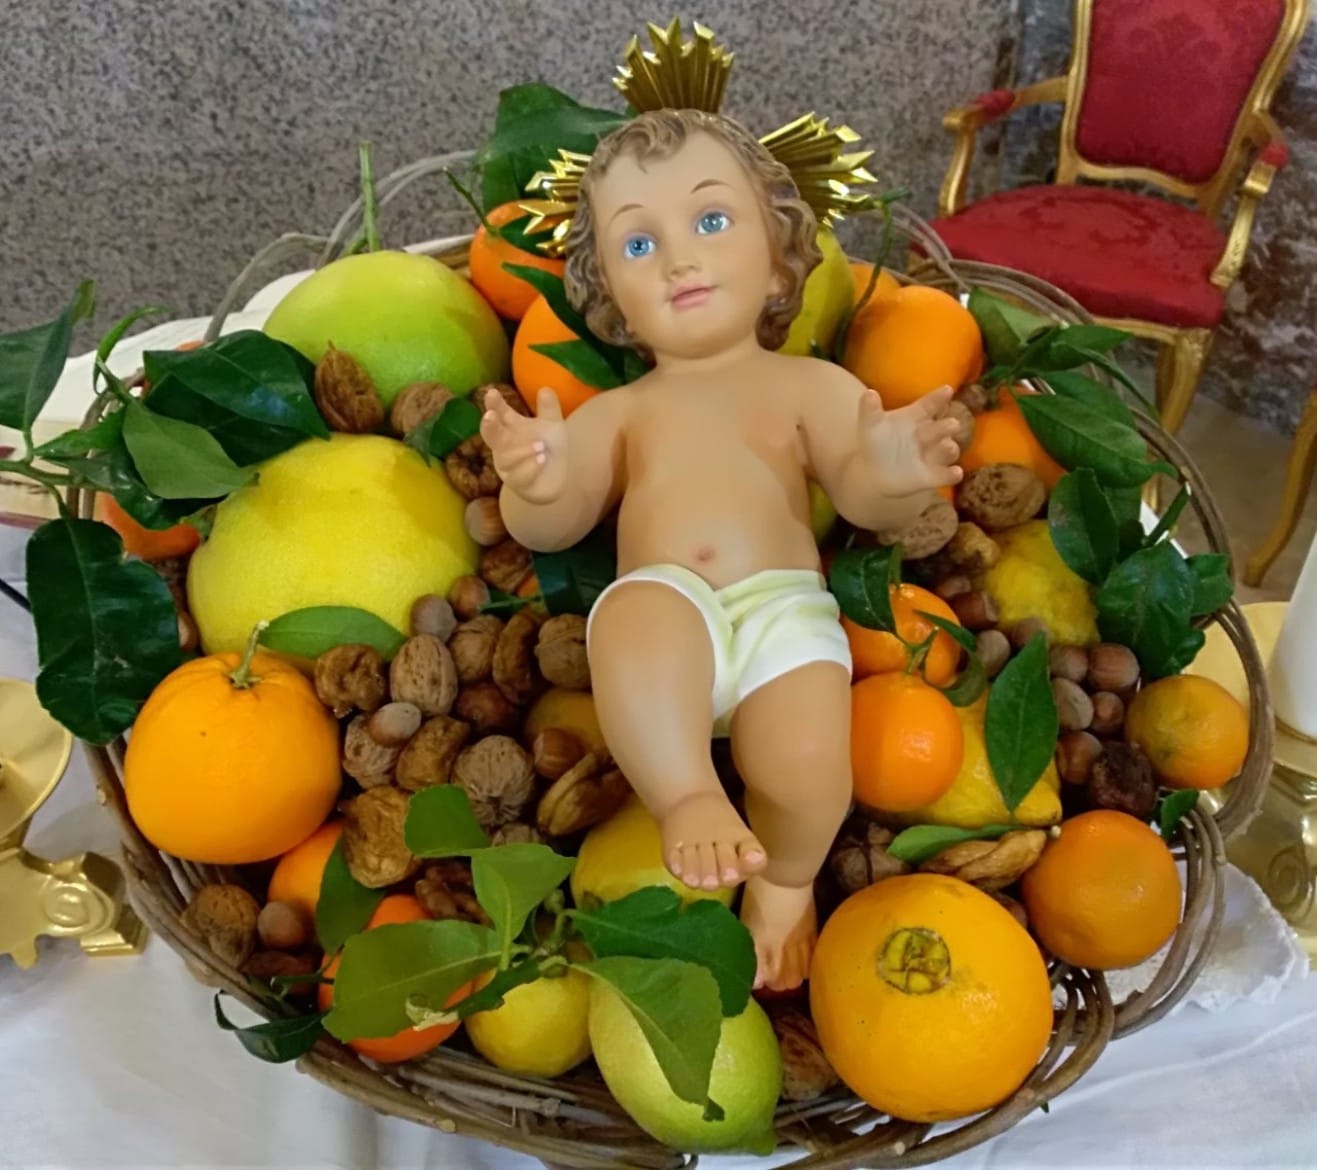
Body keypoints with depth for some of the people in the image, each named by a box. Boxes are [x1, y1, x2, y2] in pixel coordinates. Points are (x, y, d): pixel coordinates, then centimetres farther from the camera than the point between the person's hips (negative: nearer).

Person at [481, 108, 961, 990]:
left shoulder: (810, 384, 20)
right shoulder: (616, 411, 25)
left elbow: (862, 500, 6)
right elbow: (552, 529, 13)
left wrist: (891, 475, -19)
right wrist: (539, 486, -12)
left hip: (784, 609, 0)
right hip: (664, 608, 1)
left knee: (808, 765, -26)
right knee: (635, 610, -35)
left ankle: (785, 880, 6)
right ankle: (688, 799, -27)